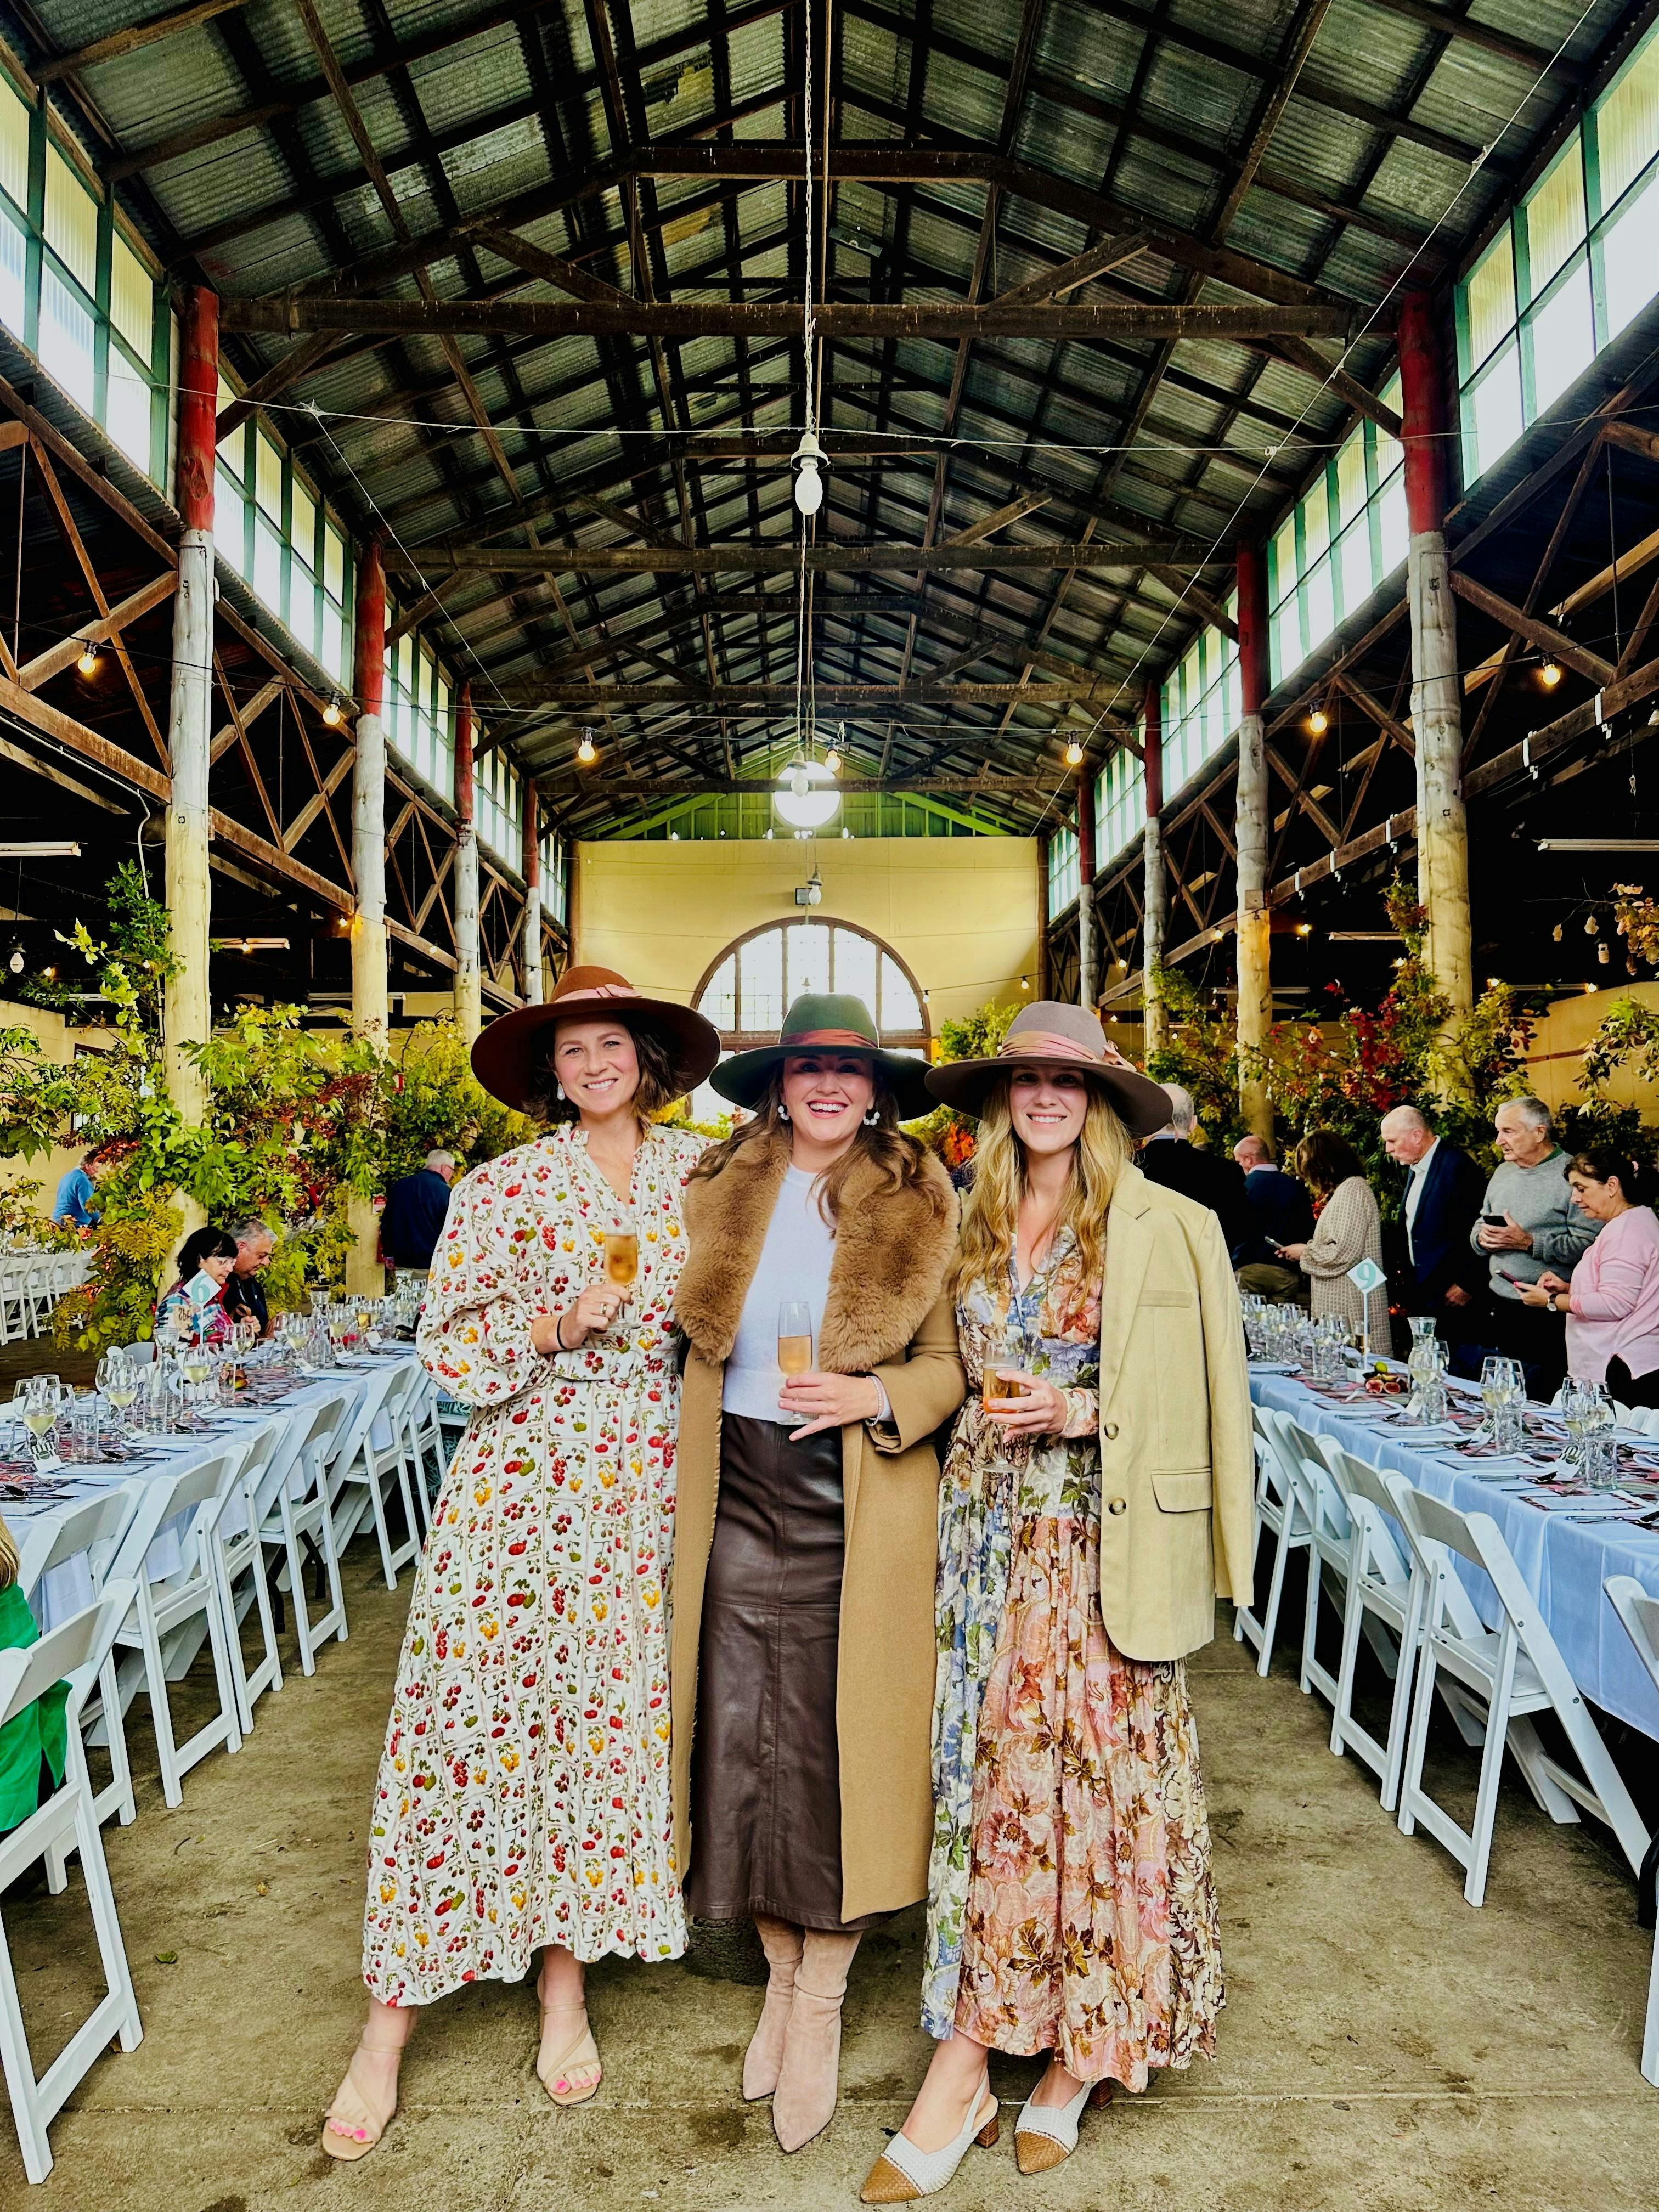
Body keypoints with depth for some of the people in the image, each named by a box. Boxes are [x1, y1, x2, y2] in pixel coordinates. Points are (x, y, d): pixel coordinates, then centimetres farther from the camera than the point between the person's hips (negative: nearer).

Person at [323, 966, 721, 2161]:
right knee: (470, 1713, 0)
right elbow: (448, 1344, -2)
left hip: (650, 1483, 3)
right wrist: (553, 1327, -16)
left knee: (613, 1706, 8)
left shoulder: (695, 1172, 7)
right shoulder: (504, 1187, -1)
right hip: (526, 1479, -2)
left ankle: (566, 1981, 27)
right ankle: (392, 2022, 15)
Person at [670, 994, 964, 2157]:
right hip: (739, 1502, 3)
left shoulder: (919, 1209, -2)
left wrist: (874, 1396, -17)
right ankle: (780, 1972, 35)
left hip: (857, 1516, -2)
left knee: (840, 1746, 6)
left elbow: (950, 1362, 0)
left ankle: (822, 2001, 28)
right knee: (743, 1743, 10)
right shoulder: (719, 1194, 5)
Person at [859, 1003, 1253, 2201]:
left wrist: (1081, 1413, -16)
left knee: (1096, 1770, 4)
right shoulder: (974, 1223, 8)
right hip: (991, 1528, 4)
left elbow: (1200, 1394, -4)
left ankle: (1081, 2050, 24)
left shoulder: (1166, 1225, -5)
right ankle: (966, 2063, 17)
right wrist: (982, 1409, 2)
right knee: (986, 1768, 7)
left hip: (1104, 1538, -3)